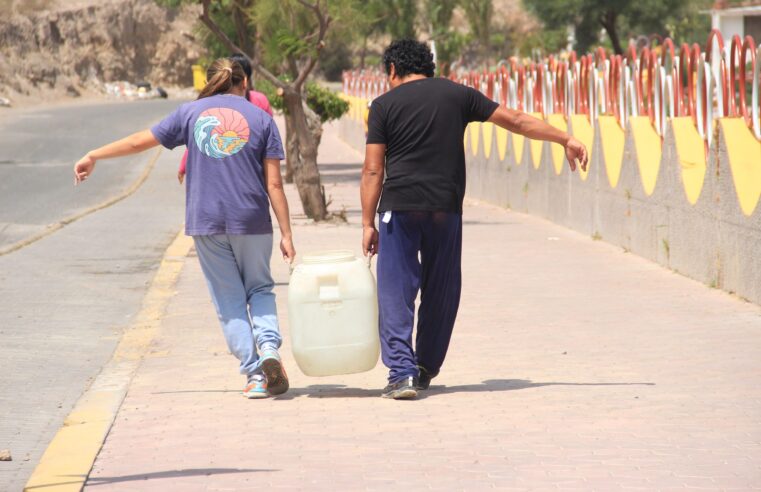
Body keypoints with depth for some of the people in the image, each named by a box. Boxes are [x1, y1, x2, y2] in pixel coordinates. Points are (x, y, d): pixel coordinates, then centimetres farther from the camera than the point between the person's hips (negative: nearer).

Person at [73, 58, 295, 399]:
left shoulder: (192, 113, 4)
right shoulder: (260, 119, 2)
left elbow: (141, 140, 9)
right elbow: (274, 184, -1)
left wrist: (93, 157, 21)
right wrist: (286, 234, 3)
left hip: (206, 222, 0)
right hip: (252, 222, 0)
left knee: (229, 300, 8)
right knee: (259, 288, 16)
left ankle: (254, 373, 2)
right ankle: (269, 346, -10)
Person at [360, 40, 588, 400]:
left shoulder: (384, 105, 3)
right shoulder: (458, 95, 10)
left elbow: (373, 171, -2)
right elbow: (516, 121, 12)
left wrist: (368, 224, 1)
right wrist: (565, 139, 20)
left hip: (399, 207, -2)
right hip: (446, 208, 3)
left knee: (396, 291, -2)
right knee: (441, 292, 14)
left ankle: (402, 371, -14)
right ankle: (426, 370, 21)